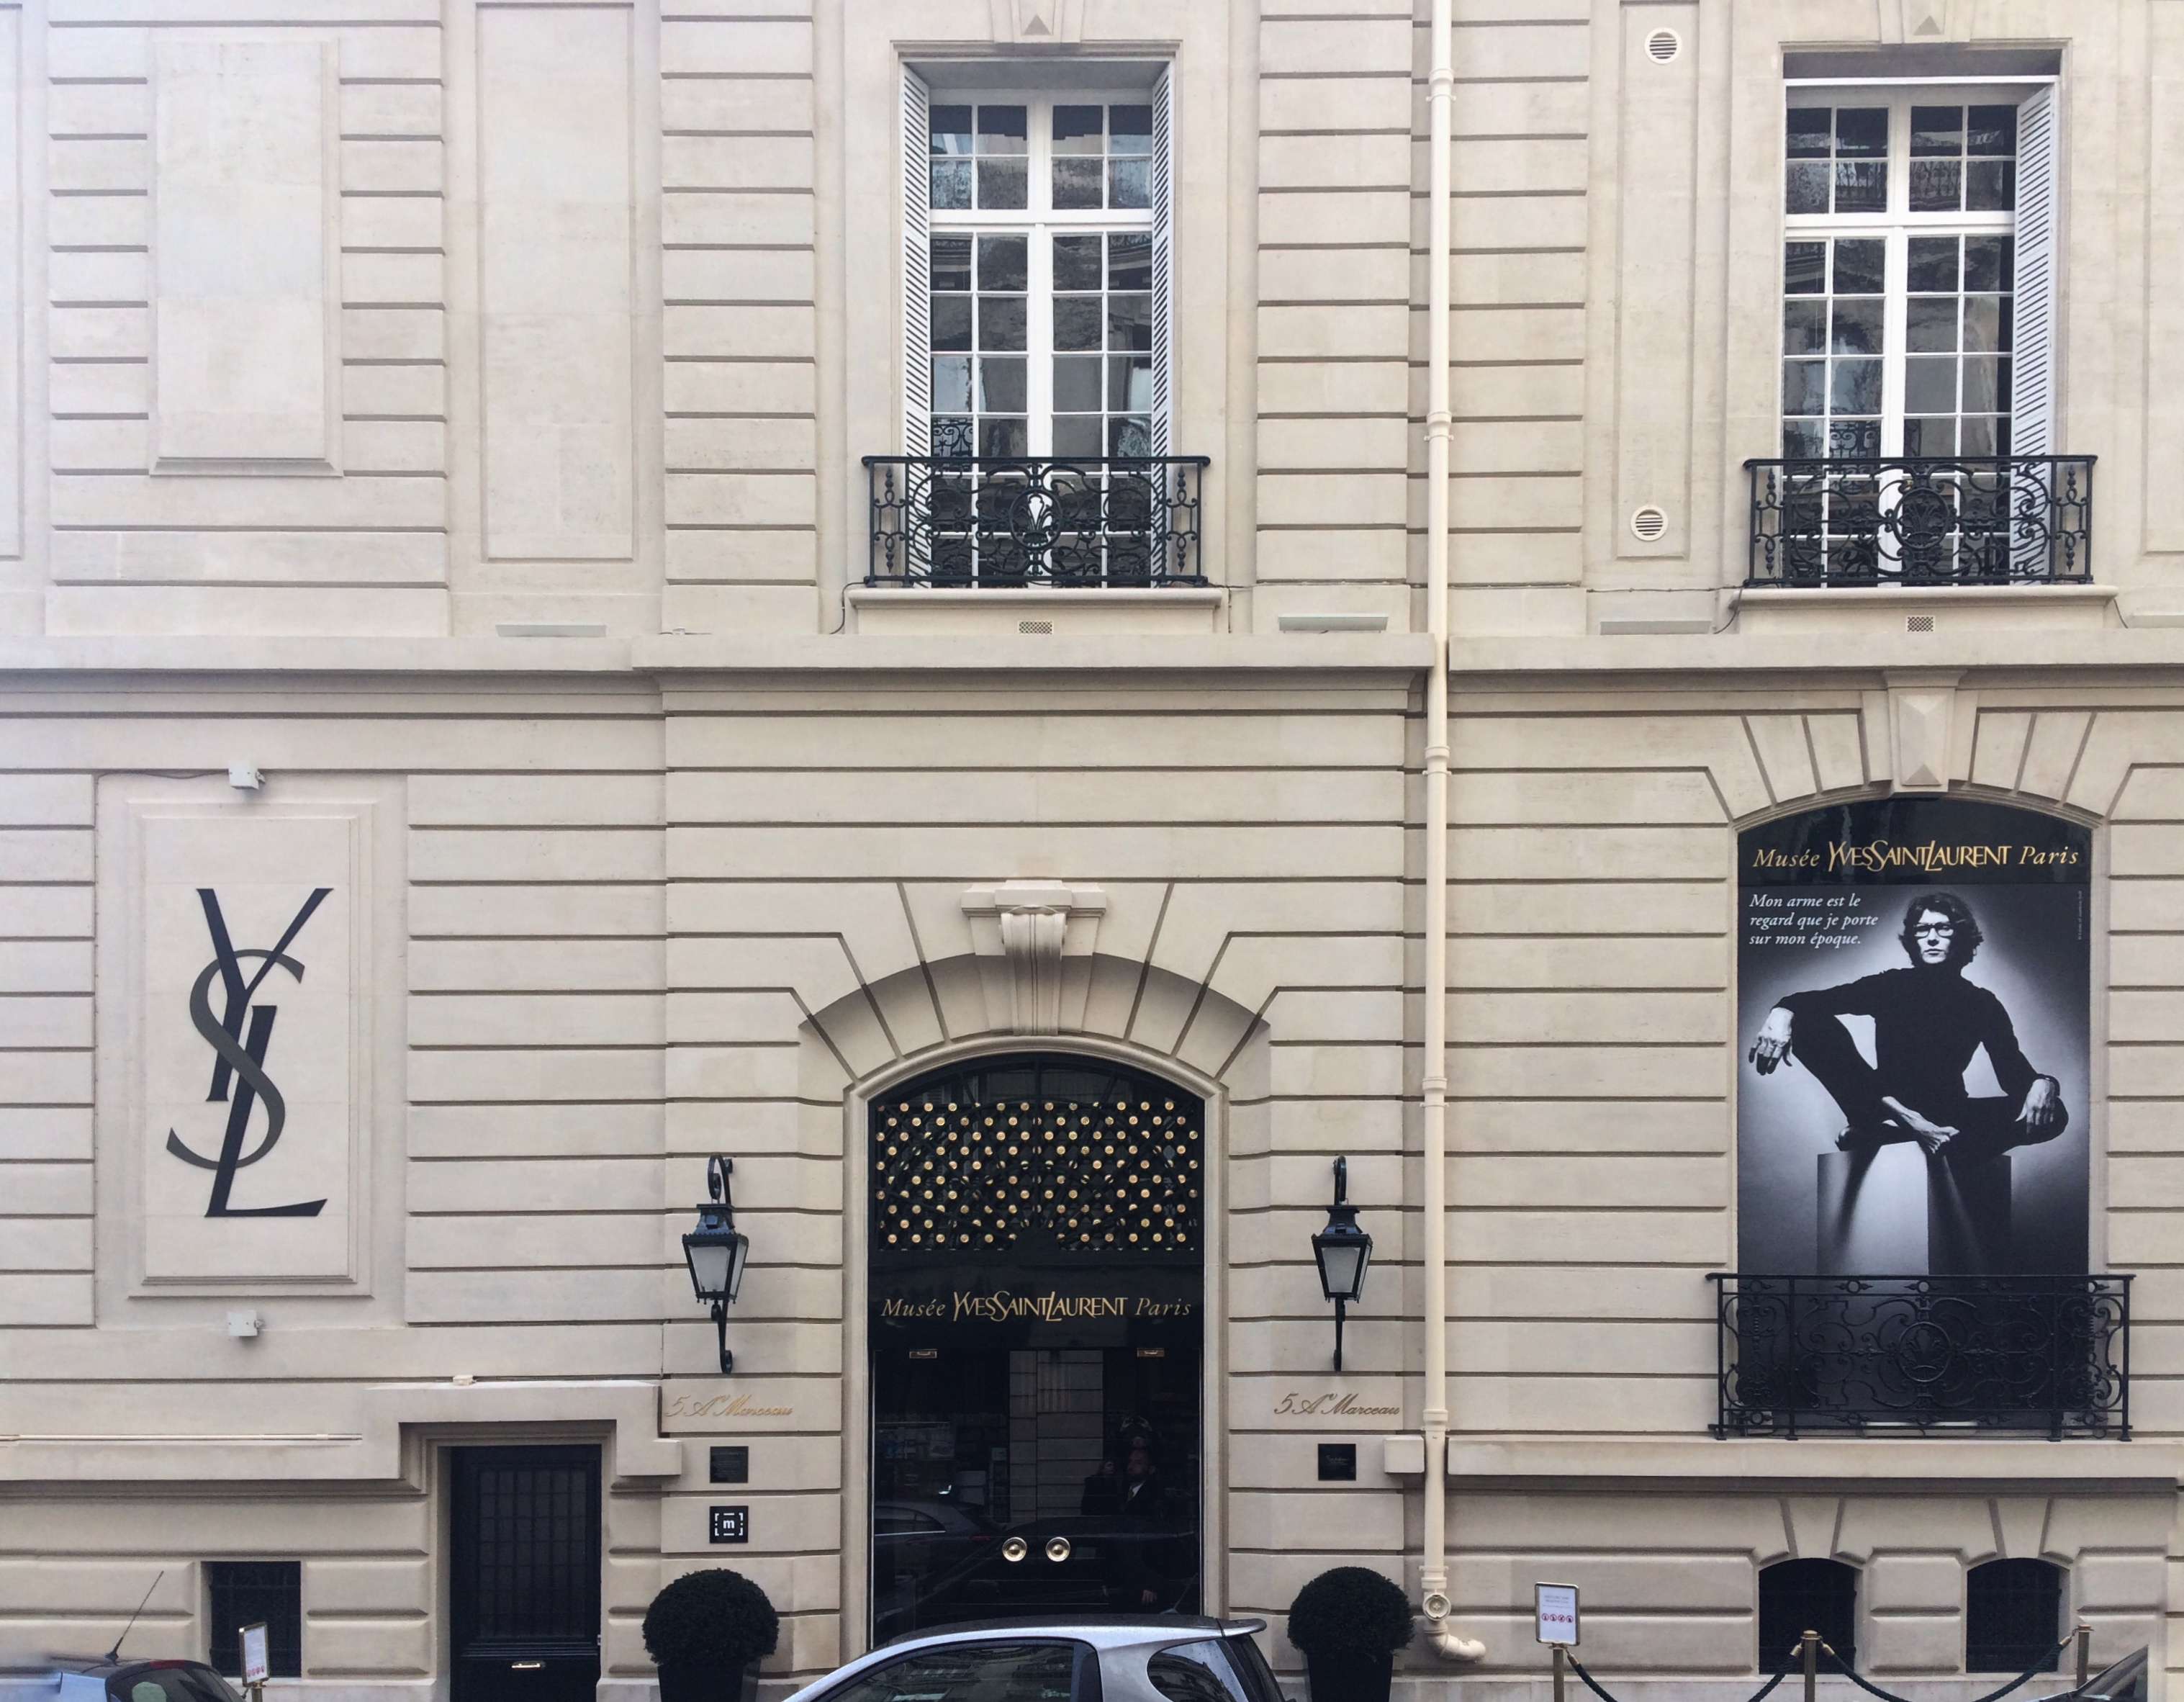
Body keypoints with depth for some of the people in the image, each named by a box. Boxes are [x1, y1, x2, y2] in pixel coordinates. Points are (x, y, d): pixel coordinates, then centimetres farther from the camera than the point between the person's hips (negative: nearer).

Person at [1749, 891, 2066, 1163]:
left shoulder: (1981, 1004, 3)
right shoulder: (1893, 986, -1)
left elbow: (2014, 1072, -3)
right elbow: (1810, 1001, -10)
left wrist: (2043, 1085, -28)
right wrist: (1782, 1012, -34)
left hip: (1947, 1113, 2)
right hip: (1890, 1105, -2)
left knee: (2051, 1114, -26)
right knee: (1809, 1022, -21)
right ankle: (1906, 1125, -33)